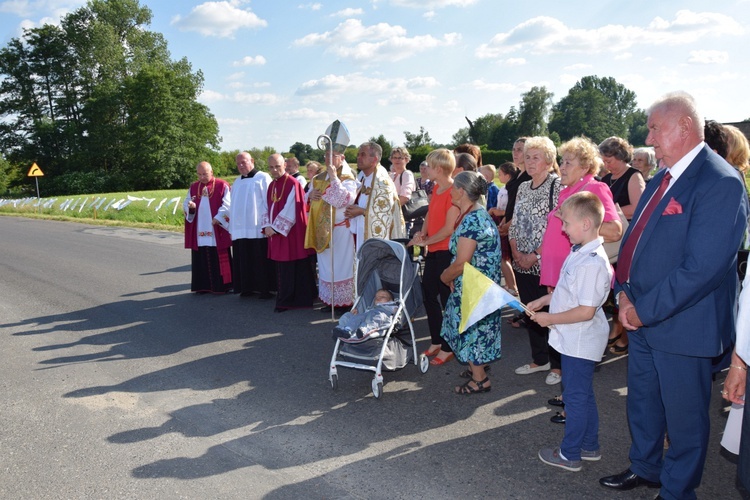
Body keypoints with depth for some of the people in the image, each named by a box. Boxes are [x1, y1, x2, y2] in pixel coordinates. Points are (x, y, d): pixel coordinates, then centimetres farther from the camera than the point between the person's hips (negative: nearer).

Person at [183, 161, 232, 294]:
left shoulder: (222, 186, -2)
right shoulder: (193, 187, 12)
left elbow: (227, 205, -6)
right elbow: (186, 205, 11)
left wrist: (218, 218, -15)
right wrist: (191, 206, -12)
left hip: (217, 231, -4)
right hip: (199, 232, 4)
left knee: (219, 259, -1)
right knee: (201, 259, 6)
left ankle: (222, 286, 7)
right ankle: (203, 285, 13)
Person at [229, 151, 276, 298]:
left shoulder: (263, 178, 0)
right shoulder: (237, 182, 19)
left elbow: (269, 202, -6)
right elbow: (233, 206, 19)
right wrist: (232, 227, 13)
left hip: (258, 228, -6)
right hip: (240, 228, 6)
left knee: (261, 261, -3)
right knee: (244, 261, 7)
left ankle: (265, 289, 4)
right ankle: (247, 287, 15)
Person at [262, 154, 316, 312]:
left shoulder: (292, 184, -10)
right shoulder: (271, 185, 14)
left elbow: (291, 210, -16)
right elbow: (269, 207, 15)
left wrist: (275, 227, -14)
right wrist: (267, 226, -2)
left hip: (291, 233, -7)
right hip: (276, 232, 7)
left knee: (291, 268, -3)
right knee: (281, 268, 11)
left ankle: (286, 301, 4)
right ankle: (285, 300, 20)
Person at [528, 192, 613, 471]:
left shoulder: (592, 263, -27)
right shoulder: (580, 253, 4)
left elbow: (586, 311, -28)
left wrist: (550, 319, -20)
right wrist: (544, 300, 9)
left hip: (580, 342, -10)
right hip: (574, 340, 10)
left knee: (576, 397, 6)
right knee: (583, 395, 21)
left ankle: (569, 454, 22)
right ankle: (590, 447, 38)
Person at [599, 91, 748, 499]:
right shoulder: (662, 179, 8)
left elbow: (702, 268, -26)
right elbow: (635, 238, 11)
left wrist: (645, 310, -19)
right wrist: (624, 293, -3)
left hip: (682, 326, -8)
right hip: (641, 318, 8)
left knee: (683, 416, 12)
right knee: (641, 402, 23)